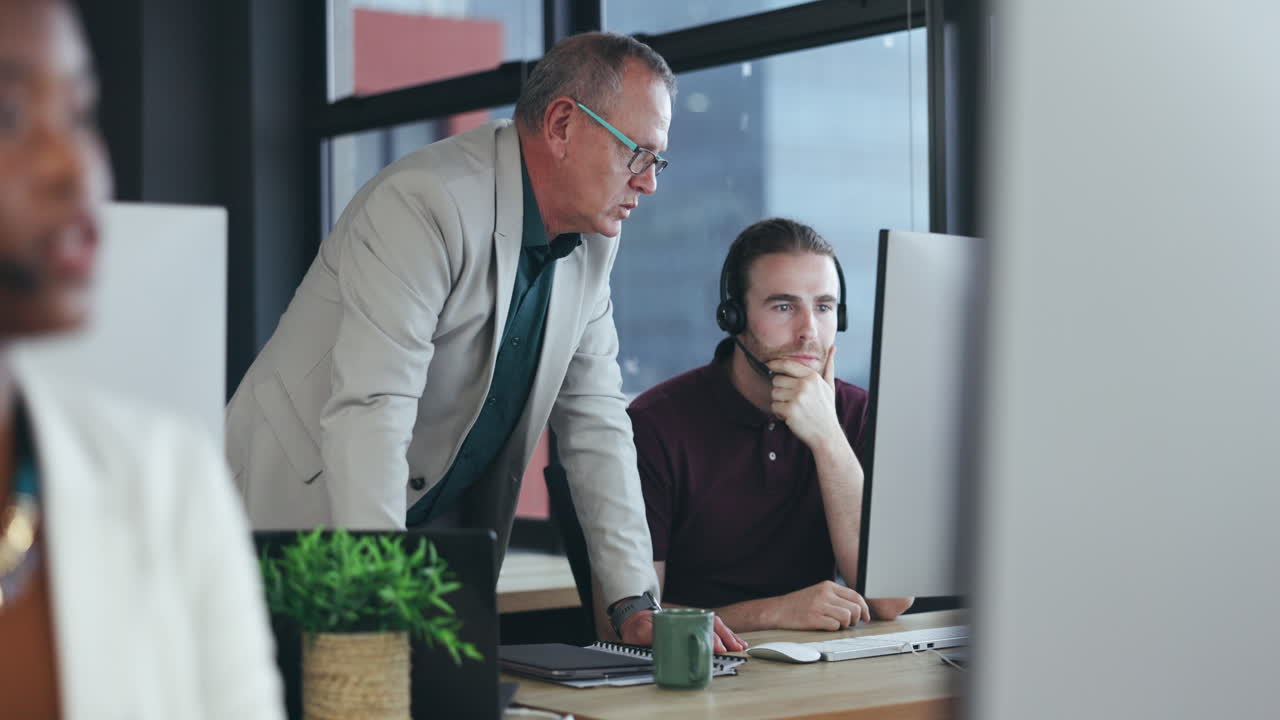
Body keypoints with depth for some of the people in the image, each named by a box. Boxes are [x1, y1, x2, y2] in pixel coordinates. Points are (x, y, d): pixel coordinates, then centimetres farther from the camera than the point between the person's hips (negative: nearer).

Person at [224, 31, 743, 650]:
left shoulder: (593, 240, 2)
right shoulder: (424, 204, -24)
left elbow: (593, 418, 5)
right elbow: (370, 412, -32)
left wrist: (636, 604, -3)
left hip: (436, 529, 6)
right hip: (302, 519, -6)